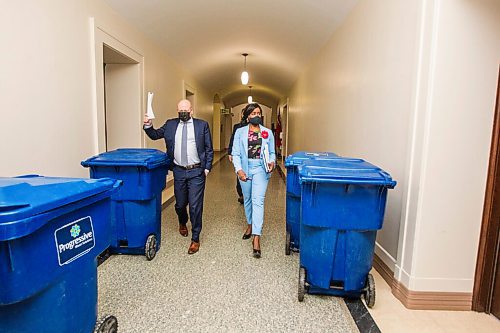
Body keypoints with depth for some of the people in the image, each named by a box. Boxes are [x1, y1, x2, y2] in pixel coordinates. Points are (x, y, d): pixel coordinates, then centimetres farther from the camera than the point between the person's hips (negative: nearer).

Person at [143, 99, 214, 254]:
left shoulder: (202, 125, 0)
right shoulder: (170, 124, 8)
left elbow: (209, 149, 1)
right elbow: (155, 135, 14)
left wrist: (207, 168, -4)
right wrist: (148, 126, -6)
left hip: (197, 172, -3)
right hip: (179, 171, 3)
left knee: (195, 206, -1)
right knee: (180, 204, 15)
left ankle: (195, 239, 15)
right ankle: (182, 223, 48)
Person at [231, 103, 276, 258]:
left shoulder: (268, 132, 5)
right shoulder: (240, 132, 2)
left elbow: (272, 153, 10)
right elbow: (235, 153, -3)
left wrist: (272, 162, -12)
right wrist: (239, 169, -18)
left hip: (260, 168, -1)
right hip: (245, 168, 2)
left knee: (258, 200, -11)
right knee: (247, 199, 16)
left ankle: (256, 237, -10)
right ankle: (250, 225, 39)